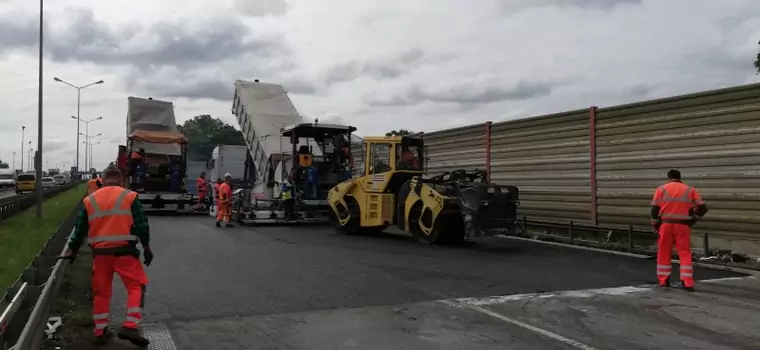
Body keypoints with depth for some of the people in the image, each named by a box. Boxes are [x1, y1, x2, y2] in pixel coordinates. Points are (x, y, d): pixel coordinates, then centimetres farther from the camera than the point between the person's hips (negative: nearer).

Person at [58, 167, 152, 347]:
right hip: (124, 250, -4)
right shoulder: (129, 196, -1)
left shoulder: (90, 200, 10)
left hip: (100, 252, 4)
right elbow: (141, 224, -4)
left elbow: (80, 228, 14)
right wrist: (146, 247, 2)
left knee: (101, 291, 14)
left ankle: (100, 331, 18)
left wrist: (72, 250, 24)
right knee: (136, 286, 2)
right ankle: (130, 326, -11)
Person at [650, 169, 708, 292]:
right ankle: (687, 283, -3)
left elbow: (655, 209, 0)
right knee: (685, 253, 4)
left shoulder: (661, 189, 5)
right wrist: (693, 220, 13)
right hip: (683, 225, 0)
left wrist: (655, 225, 9)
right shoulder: (690, 190, 7)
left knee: (664, 253, 10)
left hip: (666, 224, 0)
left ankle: (663, 280, 14)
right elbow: (703, 207, 3)